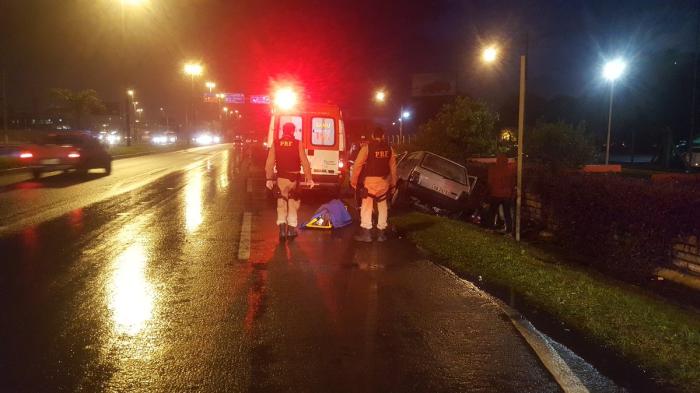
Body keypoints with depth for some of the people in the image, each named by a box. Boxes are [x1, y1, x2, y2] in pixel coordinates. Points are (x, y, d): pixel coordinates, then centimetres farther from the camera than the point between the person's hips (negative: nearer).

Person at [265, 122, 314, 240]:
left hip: (281, 177, 1)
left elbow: (269, 163, -3)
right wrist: (309, 178, -5)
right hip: (294, 177, -1)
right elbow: (305, 162, -9)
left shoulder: (275, 144, 0)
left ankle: (282, 227, -5)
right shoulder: (298, 144, -5)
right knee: (293, 203, 11)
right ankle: (291, 228, 10)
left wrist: (269, 179, 2)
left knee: (281, 202, 10)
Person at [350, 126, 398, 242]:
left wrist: (353, 180, -3)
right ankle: (381, 232, 17)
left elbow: (357, 165, -10)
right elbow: (393, 167, 8)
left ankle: (366, 233, 2)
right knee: (382, 206, 14)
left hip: (370, 180, -4)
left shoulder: (367, 147, -7)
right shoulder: (389, 149, 5)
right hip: (384, 181, 4)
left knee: (367, 206, 3)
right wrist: (393, 182, 18)